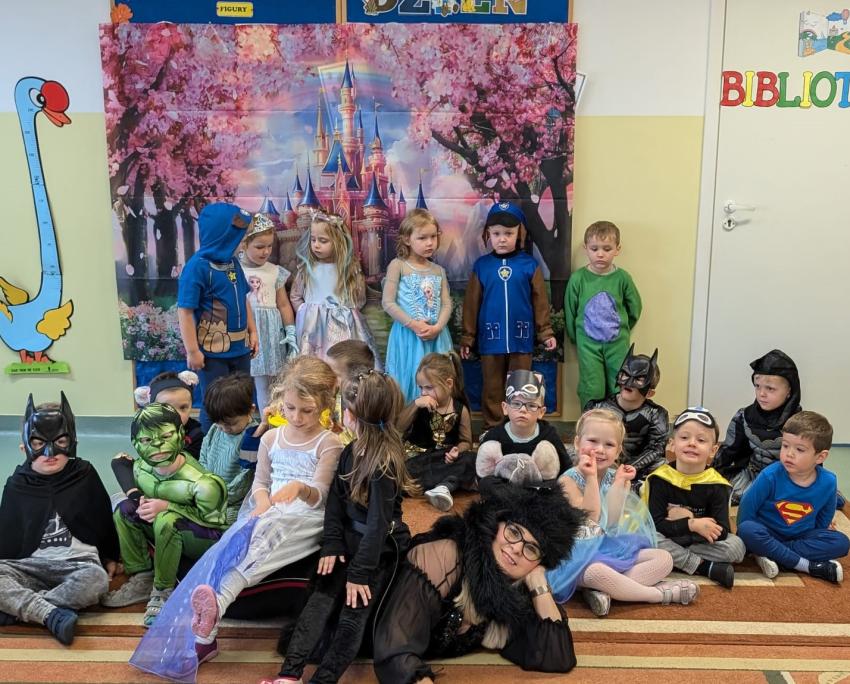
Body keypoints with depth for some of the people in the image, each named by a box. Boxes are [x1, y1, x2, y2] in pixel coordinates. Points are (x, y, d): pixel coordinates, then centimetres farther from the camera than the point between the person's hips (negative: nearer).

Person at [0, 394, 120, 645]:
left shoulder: (85, 476, 4)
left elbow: (104, 519, 12)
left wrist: (111, 558, 16)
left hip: (78, 561, -1)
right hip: (31, 564, 2)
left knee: (96, 579, -36)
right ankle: (52, 614, -36)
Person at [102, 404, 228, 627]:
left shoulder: (203, 484, -31)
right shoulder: (141, 469, -9)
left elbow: (210, 517, -19)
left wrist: (167, 506, -28)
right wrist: (145, 502, -15)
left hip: (210, 538, -7)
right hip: (172, 534, 7)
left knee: (166, 520, -34)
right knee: (125, 509, -9)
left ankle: (164, 590, -14)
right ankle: (142, 579, -1)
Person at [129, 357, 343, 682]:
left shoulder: (329, 443, -1)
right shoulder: (271, 438, 14)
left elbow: (320, 495, -11)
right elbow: (259, 483, 17)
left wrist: (299, 488, -34)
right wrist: (262, 503, -6)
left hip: (305, 520, -5)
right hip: (266, 516, 5)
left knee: (257, 536, -37)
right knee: (223, 552, -24)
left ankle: (217, 604, -54)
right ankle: (199, 640, -30)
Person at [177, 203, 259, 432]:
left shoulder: (233, 262, 4)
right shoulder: (197, 267, -16)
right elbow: (185, 311, -17)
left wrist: (252, 332, 13)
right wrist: (192, 351, -18)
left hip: (240, 348, 7)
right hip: (213, 352, -7)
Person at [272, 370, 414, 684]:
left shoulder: (384, 461, -20)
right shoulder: (351, 451, 5)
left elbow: (378, 522, -21)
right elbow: (335, 499, 2)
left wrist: (360, 572, -19)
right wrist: (332, 544, -9)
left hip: (379, 550, -6)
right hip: (350, 540, 7)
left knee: (353, 616, -7)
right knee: (321, 599, -5)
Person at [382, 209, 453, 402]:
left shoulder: (439, 270, 11)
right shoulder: (397, 265, -3)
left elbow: (446, 304, 5)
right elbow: (388, 302, -9)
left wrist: (437, 327, -13)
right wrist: (413, 325, -15)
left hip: (436, 336, 4)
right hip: (408, 334, -4)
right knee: (409, 381, 0)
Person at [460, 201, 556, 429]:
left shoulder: (529, 265, -2)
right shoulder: (481, 265, -1)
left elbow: (540, 301, 2)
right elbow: (471, 304, 2)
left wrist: (545, 332, 1)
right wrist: (467, 338, 3)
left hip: (521, 337, 0)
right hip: (490, 338, 1)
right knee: (492, 388, 12)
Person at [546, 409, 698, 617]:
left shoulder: (615, 477, 5)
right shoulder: (569, 479, -10)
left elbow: (611, 521, -8)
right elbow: (590, 519, -20)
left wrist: (619, 483, -12)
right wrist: (591, 477, -23)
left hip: (611, 547, 7)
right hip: (581, 552, -7)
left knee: (664, 559, -7)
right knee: (597, 572, -40)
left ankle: (604, 590, -25)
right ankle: (660, 594, -19)